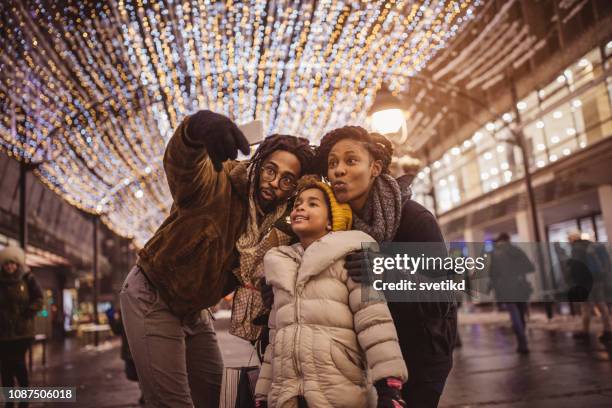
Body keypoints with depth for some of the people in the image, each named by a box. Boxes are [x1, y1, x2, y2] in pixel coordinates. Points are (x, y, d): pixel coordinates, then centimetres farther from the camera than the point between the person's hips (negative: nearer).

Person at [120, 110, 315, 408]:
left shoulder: (278, 227, -4)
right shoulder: (218, 185, -25)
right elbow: (182, 162, -47)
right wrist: (196, 127, -68)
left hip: (194, 312, 7)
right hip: (152, 299, -6)